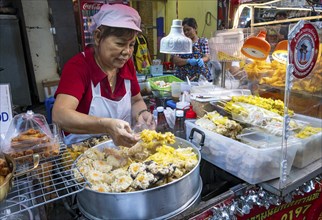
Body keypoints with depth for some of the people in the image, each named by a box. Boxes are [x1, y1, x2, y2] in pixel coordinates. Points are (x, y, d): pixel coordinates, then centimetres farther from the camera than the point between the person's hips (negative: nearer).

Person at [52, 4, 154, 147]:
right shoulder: (77, 66, -17)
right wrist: (107, 126, -42)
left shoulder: (127, 64, -2)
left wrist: (141, 114, -11)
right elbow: (59, 116, -29)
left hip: (123, 148, 4)